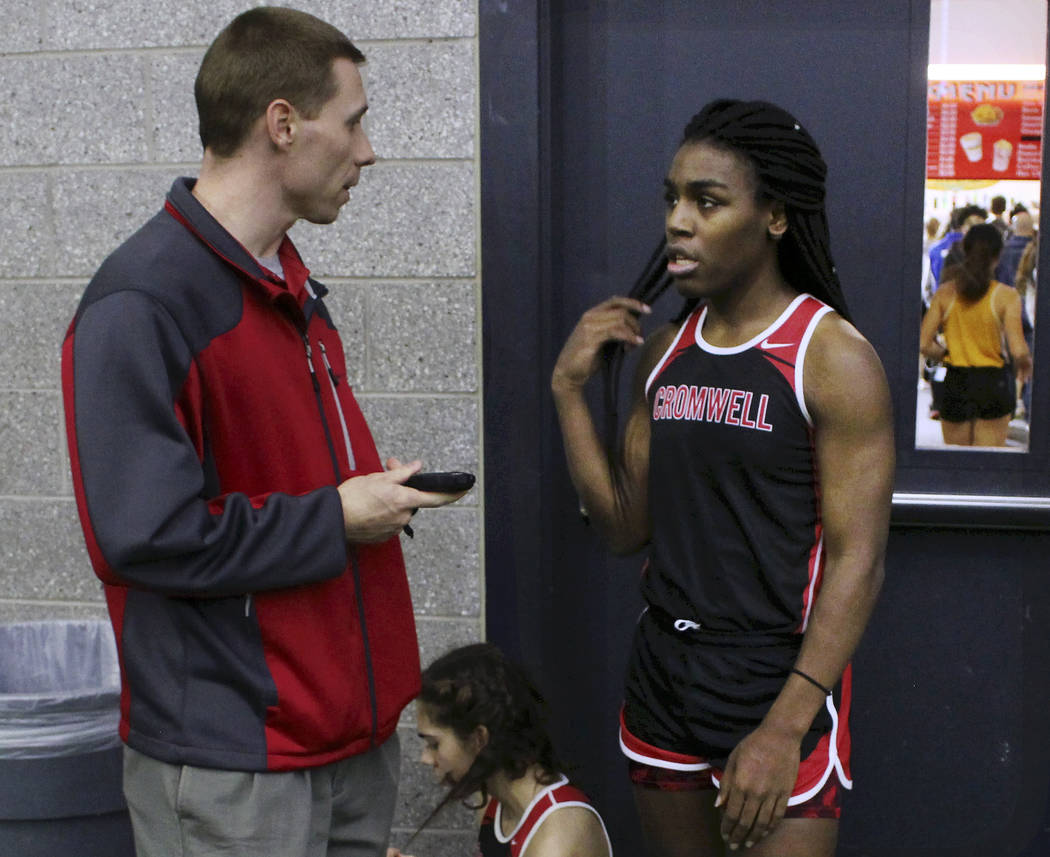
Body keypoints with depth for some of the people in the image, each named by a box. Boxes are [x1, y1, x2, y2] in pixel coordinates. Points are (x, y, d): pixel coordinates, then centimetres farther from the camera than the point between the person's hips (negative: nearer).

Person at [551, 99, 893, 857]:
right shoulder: (665, 350, 7)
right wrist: (571, 389, -2)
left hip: (781, 683, -6)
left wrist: (784, 728, -21)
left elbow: (858, 560, -15)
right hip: (663, 673, 6)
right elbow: (626, 526, 7)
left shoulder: (834, 358, -12)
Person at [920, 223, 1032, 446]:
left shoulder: (945, 293, -2)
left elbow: (924, 344, -6)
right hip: (994, 382, -1)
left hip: (956, 384, 2)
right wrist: (1025, 364, 7)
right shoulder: (1007, 296, -9)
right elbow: (1018, 350, -15)